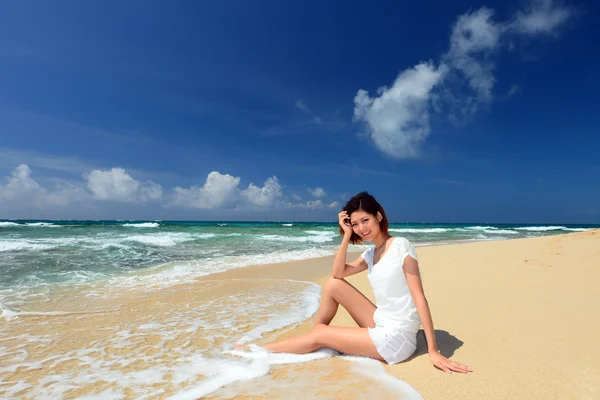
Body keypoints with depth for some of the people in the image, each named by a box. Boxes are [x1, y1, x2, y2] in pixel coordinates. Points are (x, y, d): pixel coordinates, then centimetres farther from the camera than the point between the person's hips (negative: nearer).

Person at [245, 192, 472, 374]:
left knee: (320, 335, -4)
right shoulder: (371, 254, 8)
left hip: (397, 337, -7)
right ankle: (311, 334, 12)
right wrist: (347, 236, -10)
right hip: (380, 325, 7)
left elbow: (419, 298, -17)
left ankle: (259, 350, 13)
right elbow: (338, 273, -2)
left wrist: (433, 350, -18)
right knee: (333, 285, -1)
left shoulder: (401, 246, -14)